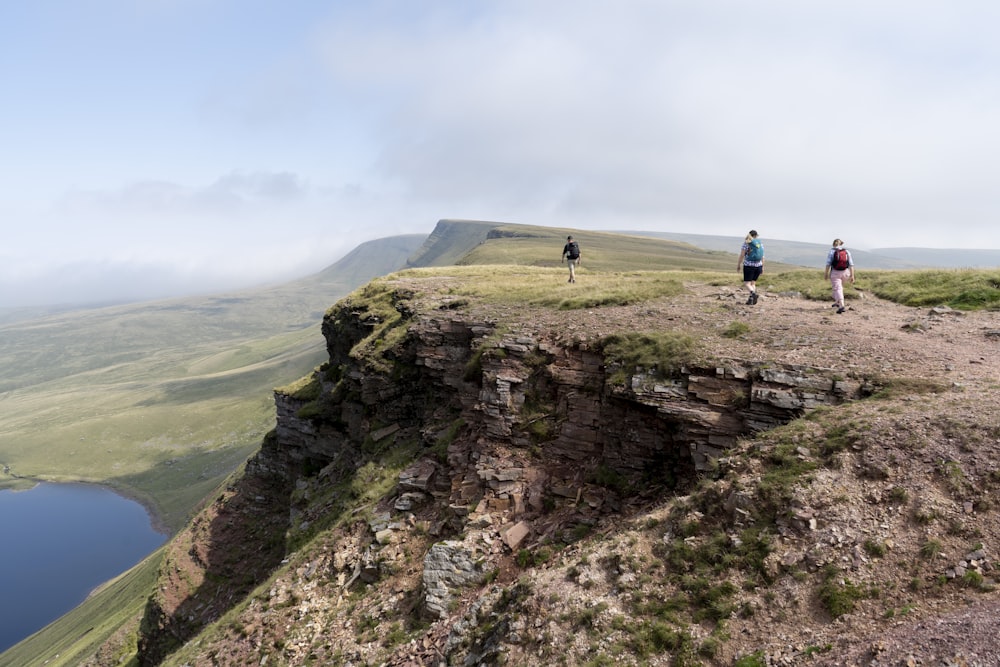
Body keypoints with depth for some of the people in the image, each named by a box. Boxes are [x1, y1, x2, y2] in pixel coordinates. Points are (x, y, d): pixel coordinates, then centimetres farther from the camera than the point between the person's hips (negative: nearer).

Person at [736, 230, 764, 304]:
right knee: (753, 283, 15)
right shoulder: (760, 244, 7)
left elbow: (741, 255, -8)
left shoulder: (746, 243, -6)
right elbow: (762, 257, 7)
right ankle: (751, 299, 5)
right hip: (758, 266, 5)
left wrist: (738, 265, 1)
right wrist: (762, 267, 12)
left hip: (749, 266, -5)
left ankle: (753, 293, -31)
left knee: (747, 283, -3)